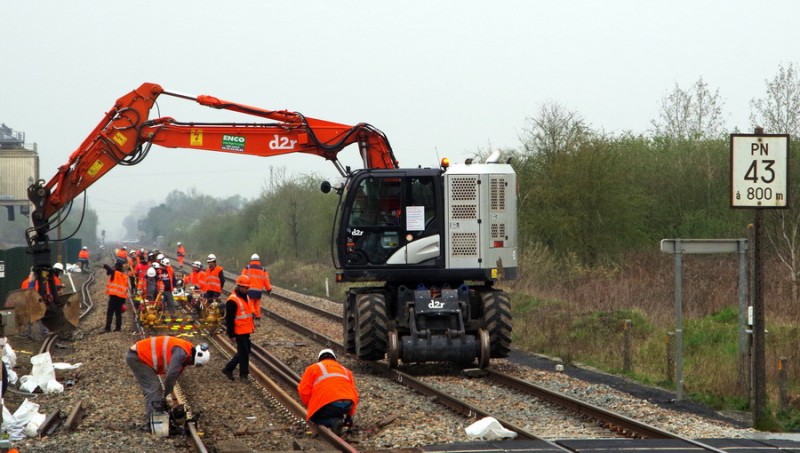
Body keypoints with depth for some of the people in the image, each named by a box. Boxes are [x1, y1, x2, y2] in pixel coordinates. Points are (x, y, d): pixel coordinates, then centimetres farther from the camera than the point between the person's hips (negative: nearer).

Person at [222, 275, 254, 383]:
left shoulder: (245, 297, 12)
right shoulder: (233, 301, -18)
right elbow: (229, 319, -18)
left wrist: (252, 326, 22)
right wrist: (231, 334, -17)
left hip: (246, 331, 9)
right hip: (239, 332, -9)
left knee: (246, 351, 15)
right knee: (243, 353, -4)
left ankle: (228, 369, 26)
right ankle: (243, 375, 7)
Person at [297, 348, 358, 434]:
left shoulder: (313, 368, 17)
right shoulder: (345, 370, 30)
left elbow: (303, 391, 6)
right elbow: (355, 394, 26)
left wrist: (311, 406, 21)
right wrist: (349, 414, 34)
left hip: (328, 404, -5)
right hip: (348, 404, 5)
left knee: (314, 418, 19)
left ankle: (333, 422, -9)